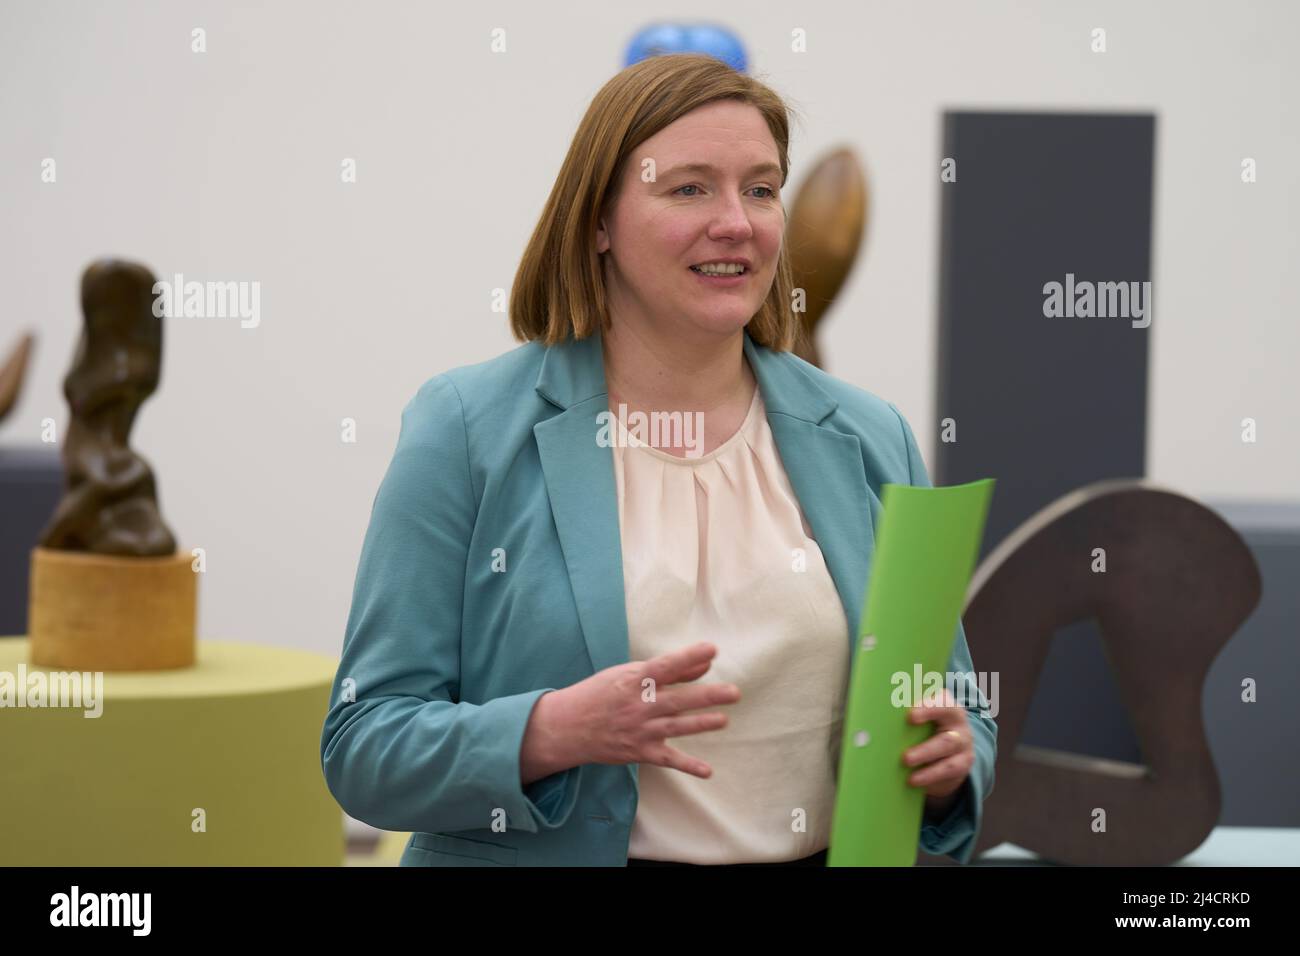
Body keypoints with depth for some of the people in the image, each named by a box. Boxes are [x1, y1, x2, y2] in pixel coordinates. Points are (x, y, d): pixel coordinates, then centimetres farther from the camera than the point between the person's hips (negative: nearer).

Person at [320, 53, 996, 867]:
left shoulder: (869, 441, 2)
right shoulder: (467, 431, -8)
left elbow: (957, 719, 8)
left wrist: (950, 759, -13)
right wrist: (554, 731, -27)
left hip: (830, 851, 3)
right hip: (562, 854, -3)